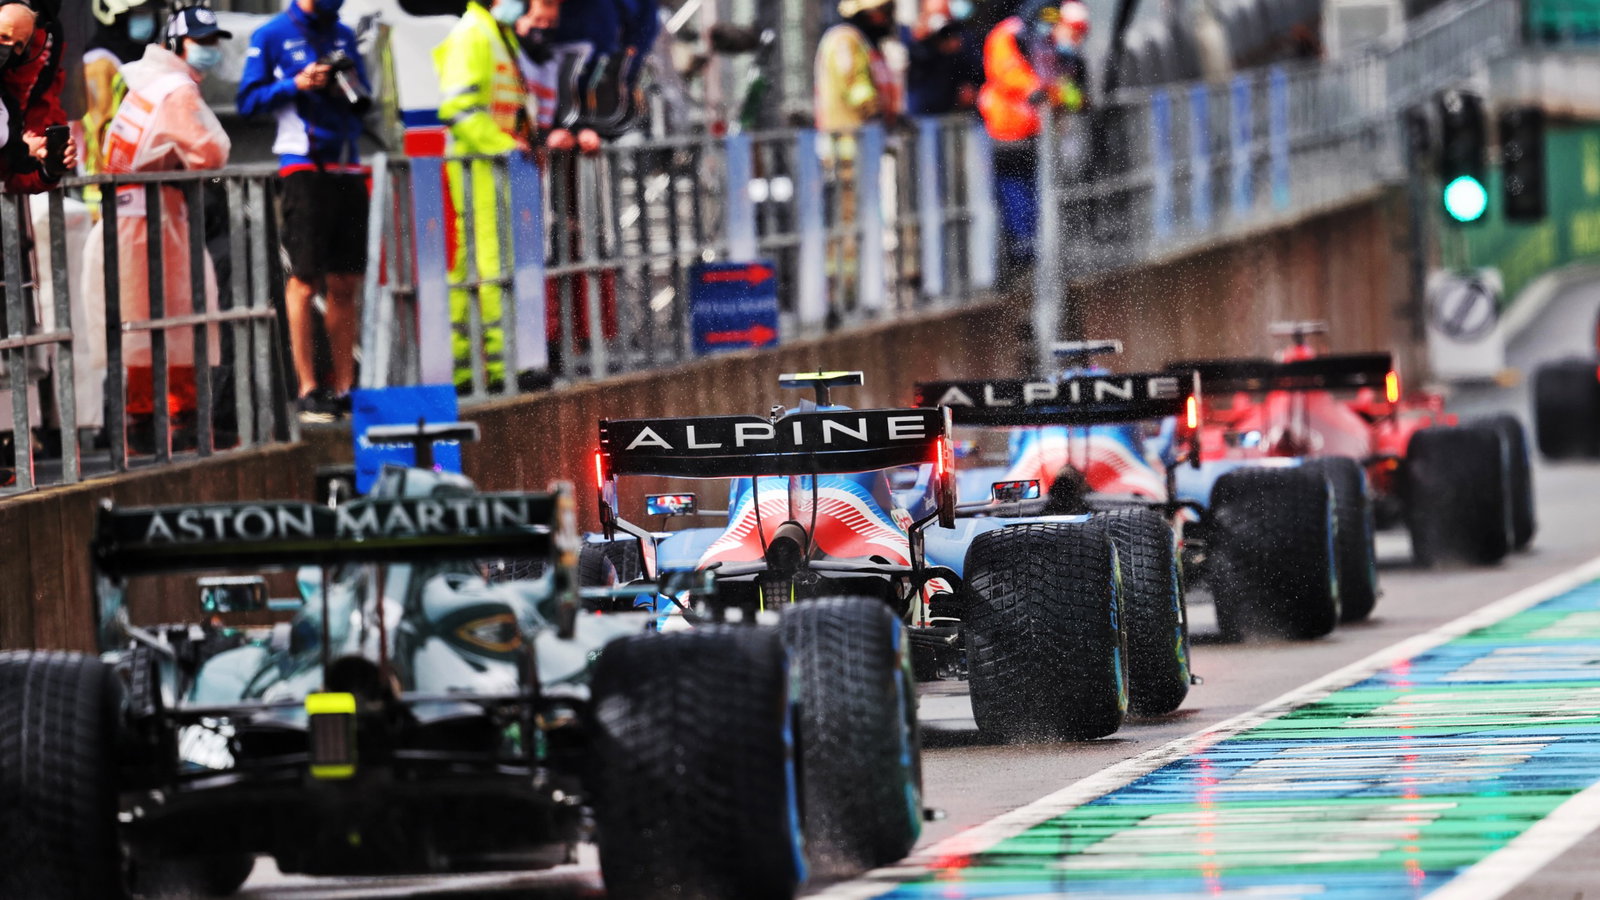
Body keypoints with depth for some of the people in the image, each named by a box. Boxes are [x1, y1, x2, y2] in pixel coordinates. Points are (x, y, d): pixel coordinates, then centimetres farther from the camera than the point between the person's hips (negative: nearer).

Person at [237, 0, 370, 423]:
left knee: (345, 285, 6)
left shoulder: (343, 35, 16)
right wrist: (296, 85, -14)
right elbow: (249, 100, -1)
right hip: (303, 167, -5)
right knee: (304, 279, -7)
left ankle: (343, 389, 11)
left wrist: (354, 90, -1)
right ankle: (307, 391, -4)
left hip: (347, 166, 5)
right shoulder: (272, 36, 1)